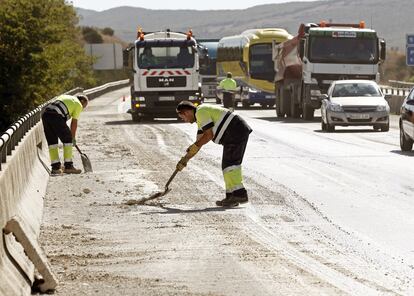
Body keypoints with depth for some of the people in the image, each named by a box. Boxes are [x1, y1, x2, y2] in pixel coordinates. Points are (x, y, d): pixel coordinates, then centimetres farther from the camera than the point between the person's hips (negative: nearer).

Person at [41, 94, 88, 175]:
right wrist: (73, 138, 21)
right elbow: (74, 122, 11)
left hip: (45, 114, 7)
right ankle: (68, 166, 6)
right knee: (67, 139, 6)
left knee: (52, 141, 15)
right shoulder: (78, 105, 14)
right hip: (56, 116, -7)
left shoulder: (64, 97, 35)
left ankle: (55, 167, 15)